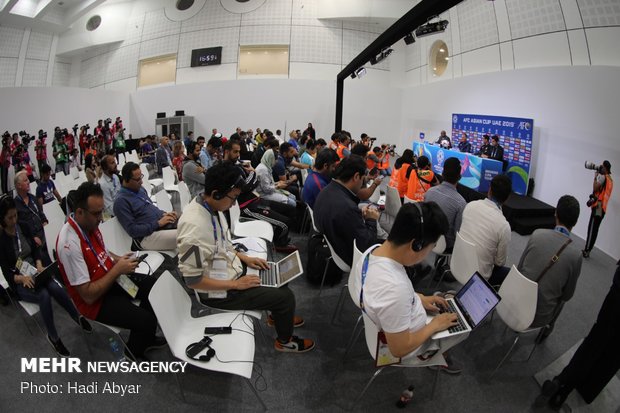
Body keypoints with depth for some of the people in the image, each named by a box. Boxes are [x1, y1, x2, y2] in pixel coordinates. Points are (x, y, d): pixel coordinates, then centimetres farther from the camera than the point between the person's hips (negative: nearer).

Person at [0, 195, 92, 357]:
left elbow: (35, 249, 8)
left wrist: (39, 265, -9)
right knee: (44, 295, -31)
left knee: (55, 288, -27)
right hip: (19, 283, -3)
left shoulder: (22, 227, -1)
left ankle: (77, 317, -7)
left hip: (35, 273, 3)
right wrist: (22, 278, -29)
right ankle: (53, 337, -16)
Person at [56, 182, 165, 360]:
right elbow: (88, 295, -26)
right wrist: (118, 269, -23)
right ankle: (134, 351, 15)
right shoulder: (70, 244, -31)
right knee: (147, 320, -19)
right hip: (95, 301, -8)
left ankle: (146, 337, 23)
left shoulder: (89, 223, -7)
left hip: (110, 280, 8)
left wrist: (119, 259, -4)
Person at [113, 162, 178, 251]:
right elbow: (133, 230, -14)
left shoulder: (140, 189, 14)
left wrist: (164, 214, 5)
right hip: (148, 235, -8)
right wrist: (158, 223, -18)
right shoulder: (121, 201, -11)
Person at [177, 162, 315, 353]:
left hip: (230, 266, 9)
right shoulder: (194, 225, -34)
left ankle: (278, 315, 44)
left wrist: (244, 258, 3)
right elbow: (193, 280, -28)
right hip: (218, 291, -9)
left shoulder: (208, 207, -7)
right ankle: (285, 340, 24)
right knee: (285, 296, -4)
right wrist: (236, 284, -22)